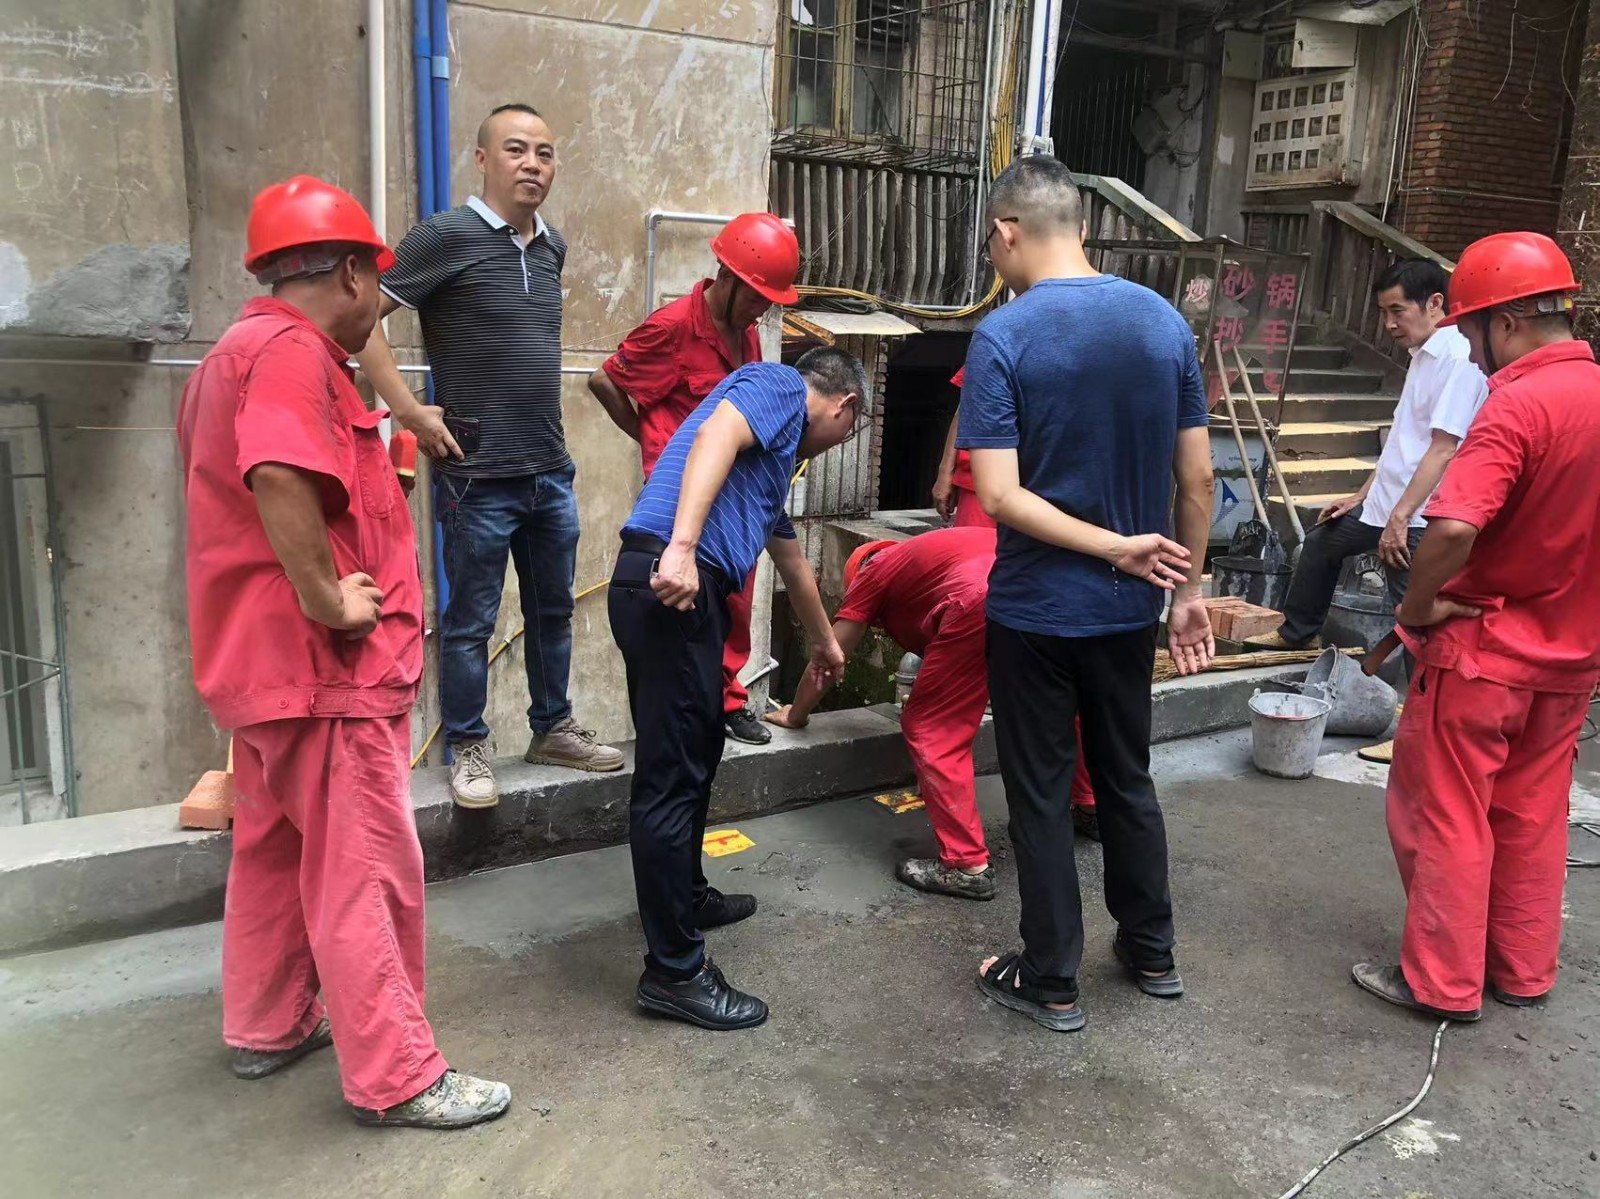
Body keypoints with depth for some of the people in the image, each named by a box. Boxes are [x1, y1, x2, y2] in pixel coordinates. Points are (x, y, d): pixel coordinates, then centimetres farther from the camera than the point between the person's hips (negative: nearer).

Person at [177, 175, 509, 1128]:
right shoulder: (293, 352, -18)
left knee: (275, 848, 21)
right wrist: (328, 599, -27)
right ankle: (397, 1077, 9)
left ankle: (268, 1027, 36)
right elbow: (280, 479, -35)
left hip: (265, 657, 11)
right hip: (327, 665, -11)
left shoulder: (240, 349, 16)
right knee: (365, 872, -2)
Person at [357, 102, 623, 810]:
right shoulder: (448, 235, -10)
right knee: (470, 621, 4)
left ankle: (552, 729, 32)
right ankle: (467, 749, 20)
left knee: (552, 611, 16)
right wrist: (408, 410, -16)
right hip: (478, 475, -6)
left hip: (551, 471, 7)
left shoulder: (552, 247, 10)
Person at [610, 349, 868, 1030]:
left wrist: (823, 641, 58)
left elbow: (790, 557, 45)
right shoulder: (779, 385, 5)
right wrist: (682, 545, -31)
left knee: (696, 757, 23)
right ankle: (674, 970, 2)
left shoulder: (777, 447, 32)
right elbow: (715, 434, -18)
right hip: (671, 585, -10)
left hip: (687, 591, 10)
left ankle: (685, 896, 41)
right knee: (672, 776, -6)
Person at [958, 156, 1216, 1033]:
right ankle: (1151, 952, 35)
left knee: (1041, 794, 9)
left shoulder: (1003, 336, -14)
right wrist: (1188, 588, 10)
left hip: (1035, 609, -4)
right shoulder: (1164, 321, 0)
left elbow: (999, 497, -22)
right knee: (1127, 779, 21)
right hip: (1128, 609, 5)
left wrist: (1113, 548, -15)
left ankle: (1051, 981, 22)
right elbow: (1197, 478, 2)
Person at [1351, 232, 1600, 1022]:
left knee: (1442, 816, 6)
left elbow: (1453, 528, -35)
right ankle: (1523, 972, 30)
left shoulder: (1519, 404, -23)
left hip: (1483, 651, -8)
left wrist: (1418, 606, -19)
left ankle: (1443, 981, 16)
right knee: (1532, 817, 18)